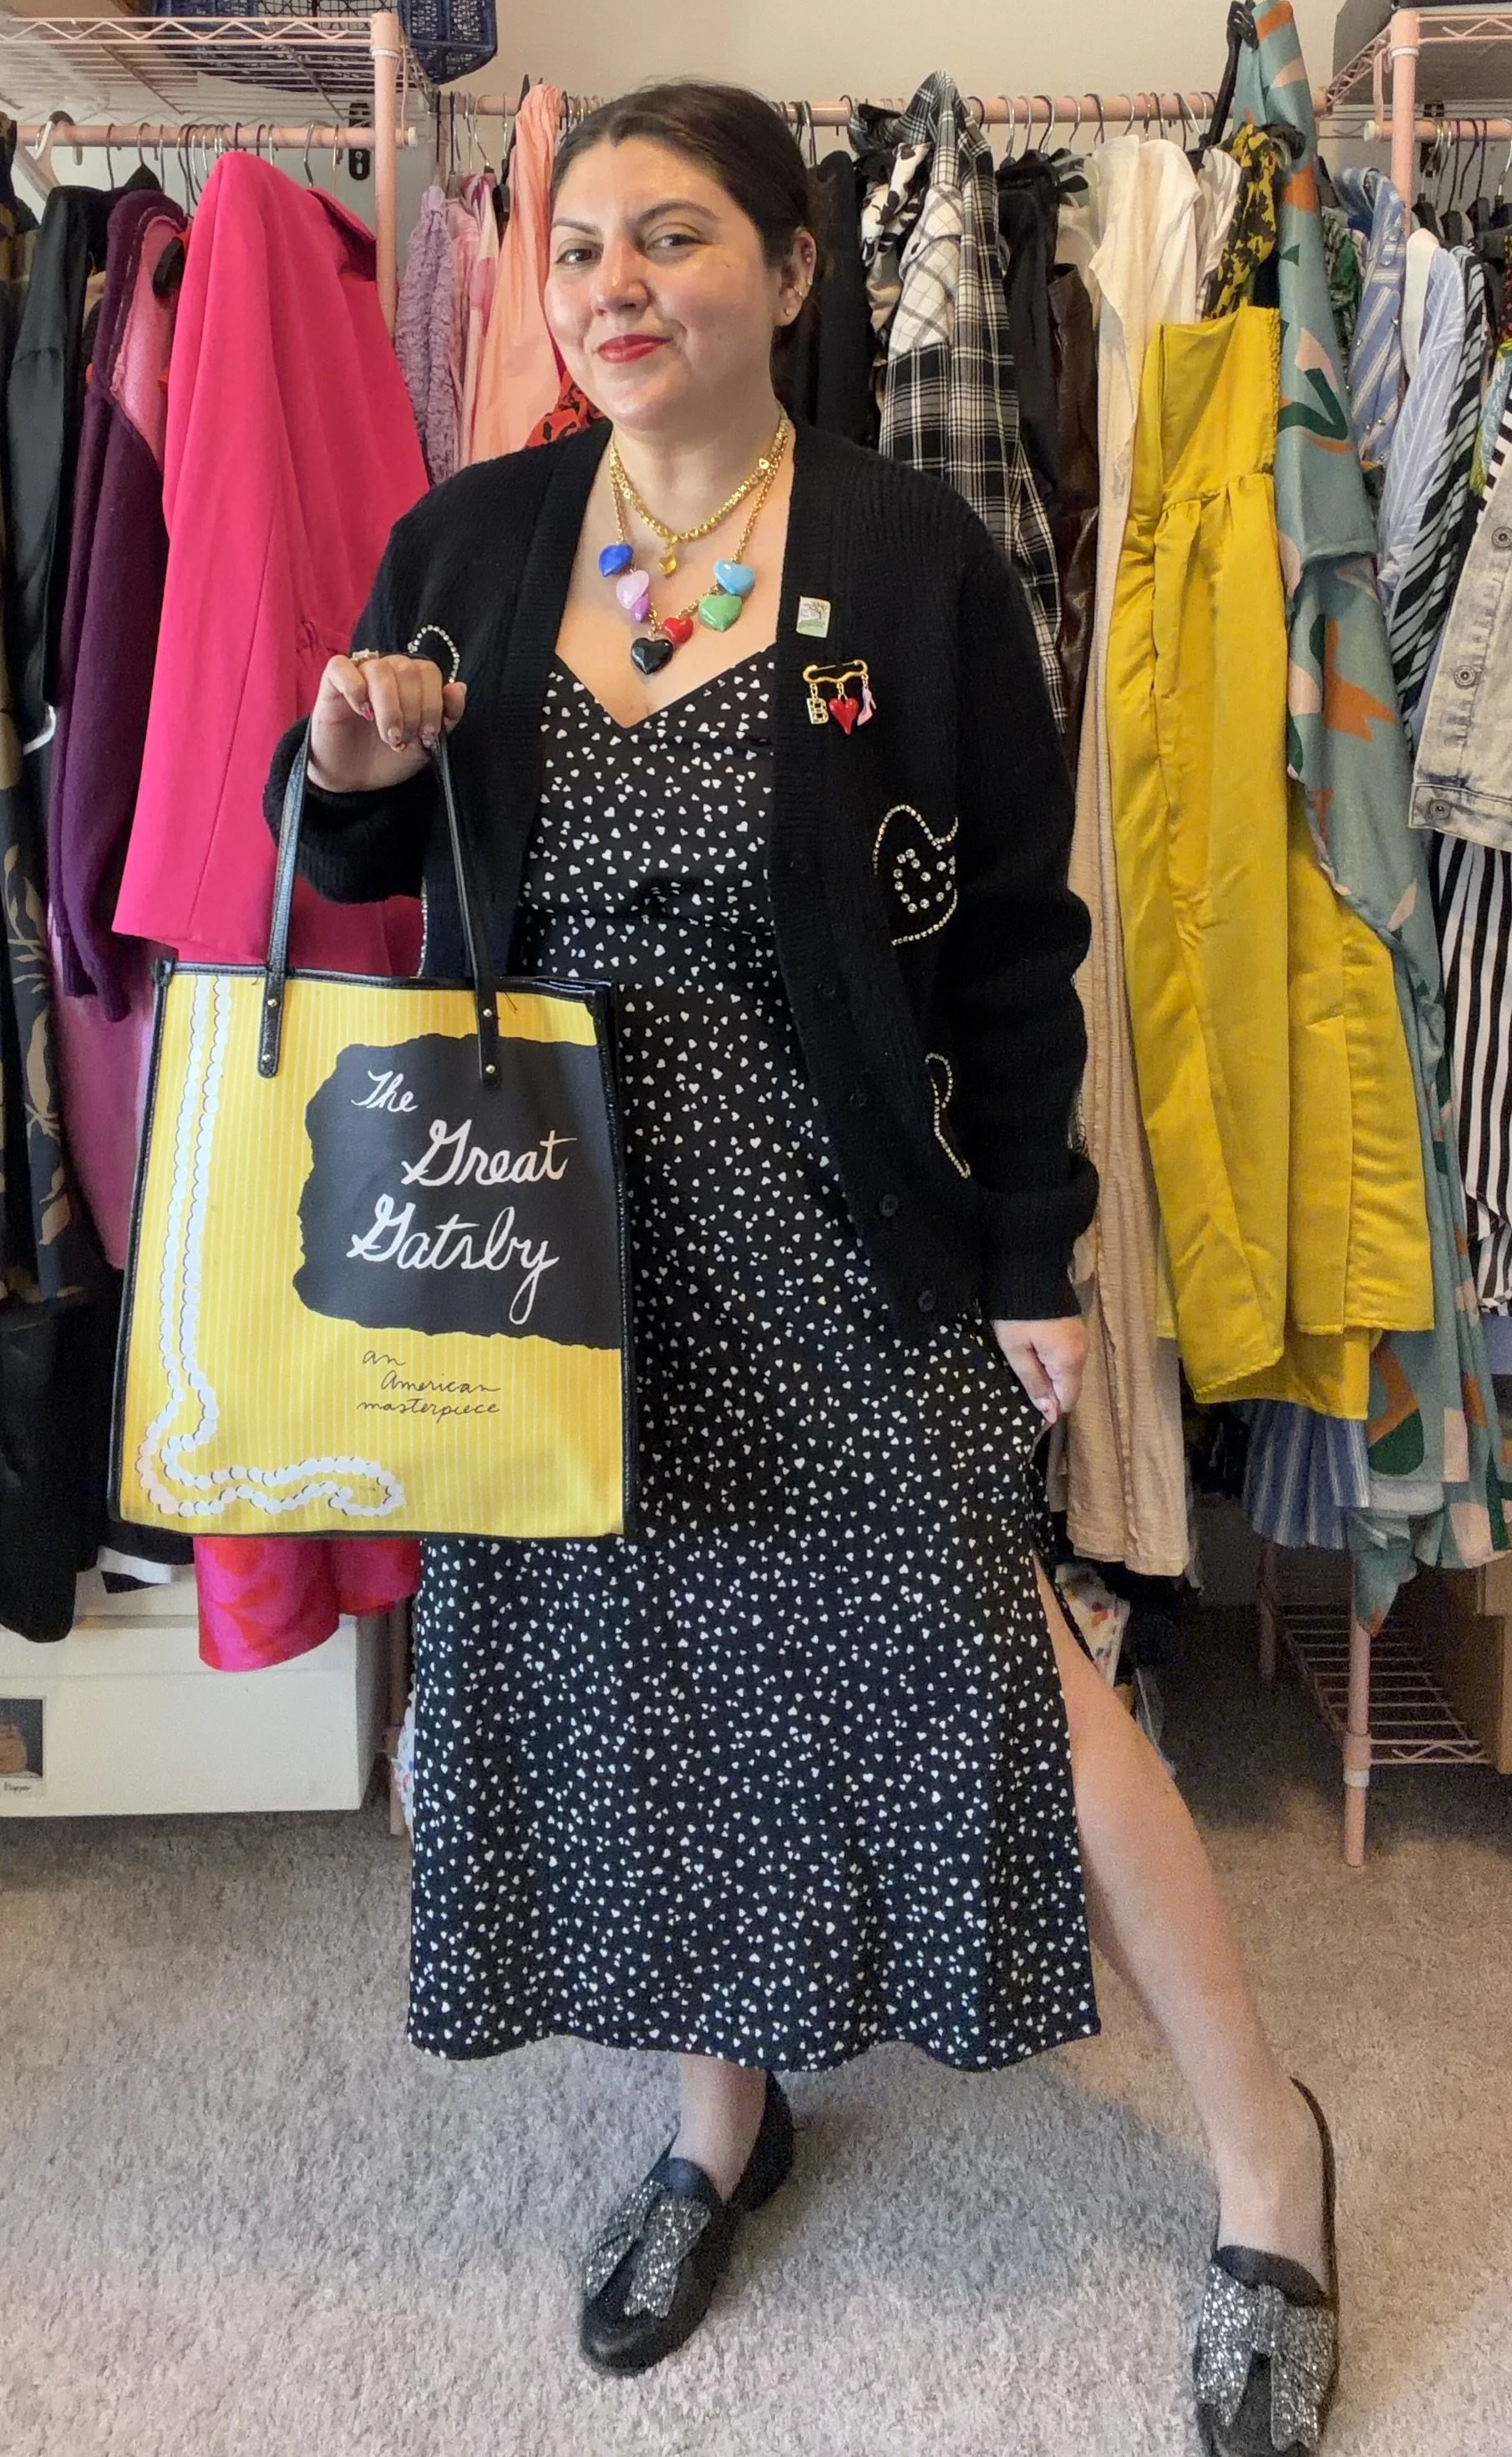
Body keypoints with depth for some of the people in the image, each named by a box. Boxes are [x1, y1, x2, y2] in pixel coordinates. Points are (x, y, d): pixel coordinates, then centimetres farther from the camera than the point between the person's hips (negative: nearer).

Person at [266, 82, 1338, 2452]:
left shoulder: (911, 554, -6)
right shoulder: (464, 543, 3)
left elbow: (1015, 931, -3)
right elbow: (363, 868, 12)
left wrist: (1034, 1254, -4)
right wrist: (348, 772, -12)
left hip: (839, 1221, -3)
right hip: (567, 1223, 4)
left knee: (989, 1656, -3)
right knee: (628, 1653, 14)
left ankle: (1260, 2138, 23)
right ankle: (723, 2114, 40)